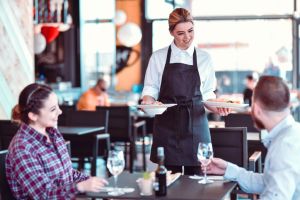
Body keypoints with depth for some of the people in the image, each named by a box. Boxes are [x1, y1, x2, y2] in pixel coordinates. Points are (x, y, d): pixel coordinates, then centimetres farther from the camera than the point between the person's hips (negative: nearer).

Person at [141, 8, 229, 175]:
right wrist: (148, 100, -15)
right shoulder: (158, 57, 4)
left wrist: (217, 107, -8)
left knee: (195, 174, -1)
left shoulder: (204, 58, 8)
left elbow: (207, 95, 11)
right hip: (167, 125, -1)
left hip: (196, 124, 1)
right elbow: (150, 89, 6)